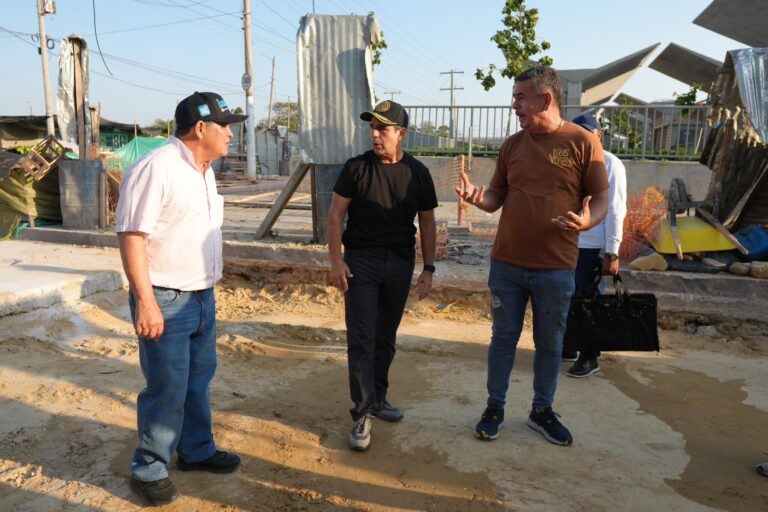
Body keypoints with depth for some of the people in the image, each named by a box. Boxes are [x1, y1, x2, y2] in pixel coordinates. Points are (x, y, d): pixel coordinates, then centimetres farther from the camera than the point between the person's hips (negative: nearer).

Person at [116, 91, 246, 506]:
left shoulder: (203, 170, 10)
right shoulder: (156, 169, -18)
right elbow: (131, 236, -21)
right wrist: (146, 302, -24)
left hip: (202, 297, 9)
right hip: (165, 302, -8)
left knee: (199, 379, 19)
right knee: (167, 390, 2)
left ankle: (197, 450, 36)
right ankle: (149, 470, 22)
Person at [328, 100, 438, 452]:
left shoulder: (418, 173, 2)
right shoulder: (356, 167, -3)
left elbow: (427, 224, 6)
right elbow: (335, 214, -2)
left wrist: (428, 269, 2)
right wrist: (335, 260, -10)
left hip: (400, 264, 2)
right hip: (360, 261, -2)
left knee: (386, 337, 13)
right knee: (361, 340, -4)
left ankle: (377, 398, 30)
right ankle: (363, 414, 4)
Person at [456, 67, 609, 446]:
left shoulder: (582, 142, -4)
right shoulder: (512, 145, 7)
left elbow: (601, 199, -3)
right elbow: (496, 196, 10)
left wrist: (586, 220, -24)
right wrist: (477, 196, -12)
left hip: (556, 267, -2)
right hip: (507, 262, 2)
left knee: (550, 343, 12)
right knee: (503, 337, 11)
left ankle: (542, 411, 31)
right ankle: (495, 407, 27)